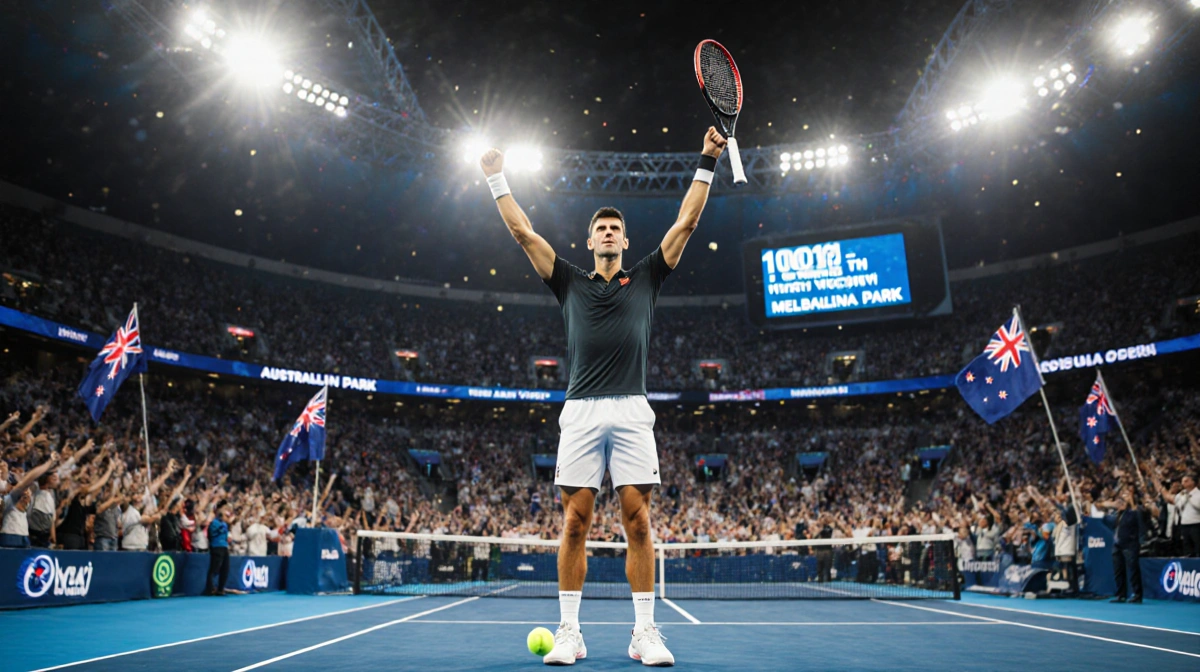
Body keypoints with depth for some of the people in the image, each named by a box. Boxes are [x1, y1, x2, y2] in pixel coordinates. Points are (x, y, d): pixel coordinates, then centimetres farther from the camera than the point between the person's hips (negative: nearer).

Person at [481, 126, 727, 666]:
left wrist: (707, 163, 14)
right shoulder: (570, 283, 17)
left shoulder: (645, 278, 17)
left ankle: (645, 633, 6)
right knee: (575, 524, 0)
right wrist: (497, 179, 22)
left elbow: (685, 223, 15)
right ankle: (569, 633, 9)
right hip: (580, 411, 0)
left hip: (632, 411, 0)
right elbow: (523, 232, 19)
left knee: (638, 523, -1)